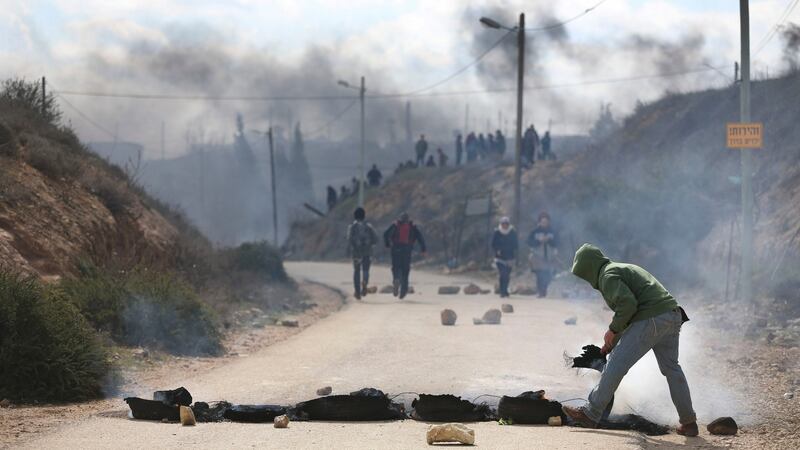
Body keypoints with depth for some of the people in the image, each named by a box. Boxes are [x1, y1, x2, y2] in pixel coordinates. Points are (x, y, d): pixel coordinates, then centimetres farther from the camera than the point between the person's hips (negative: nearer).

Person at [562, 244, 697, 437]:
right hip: (673, 316, 10)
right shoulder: (624, 268, 29)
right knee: (671, 368, 19)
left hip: (652, 320, -9)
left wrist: (613, 330, -6)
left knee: (617, 364, -4)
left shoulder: (608, 276, -3)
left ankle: (590, 414, 0)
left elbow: (628, 303, -18)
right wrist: (613, 342, 33)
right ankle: (688, 422, 22)